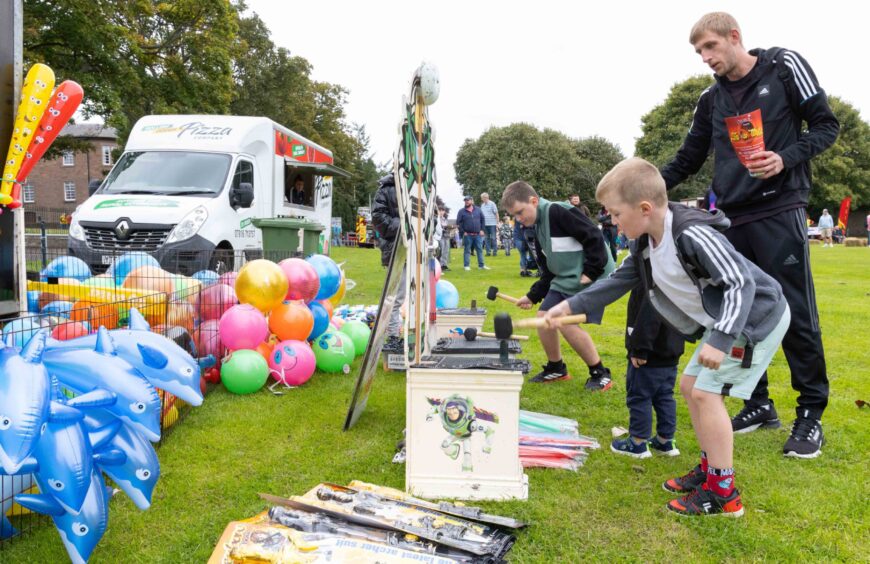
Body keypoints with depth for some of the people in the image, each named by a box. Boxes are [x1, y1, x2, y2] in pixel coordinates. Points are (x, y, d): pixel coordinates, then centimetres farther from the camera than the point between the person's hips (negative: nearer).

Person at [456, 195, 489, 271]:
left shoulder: (477, 210, 8)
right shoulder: (461, 212, 0)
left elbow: (482, 219, 14)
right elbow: (458, 223, -1)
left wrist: (482, 230, 5)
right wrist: (463, 232, -8)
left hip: (478, 234, 2)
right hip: (467, 235, -2)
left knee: (480, 250, 6)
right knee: (467, 251, 2)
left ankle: (481, 265, 13)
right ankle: (467, 266, 7)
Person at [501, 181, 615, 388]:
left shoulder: (558, 211, -17)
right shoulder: (537, 228, 13)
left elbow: (594, 237, -21)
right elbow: (548, 270, 18)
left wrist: (591, 272, -19)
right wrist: (533, 296, 11)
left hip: (591, 278, -9)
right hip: (565, 279, 9)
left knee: (567, 323, -18)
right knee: (543, 317, 3)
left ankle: (600, 373, 0)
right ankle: (556, 368, 23)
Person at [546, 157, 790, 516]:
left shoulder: (692, 235, -30)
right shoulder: (644, 244, -1)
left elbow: (740, 284, -31)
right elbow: (617, 282, 9)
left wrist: (719, 339, -38)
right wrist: (570, 305, 2)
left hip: (756, 317, -10)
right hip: (723, 321, 10)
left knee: (706, 392, -12)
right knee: (690, 385, 12)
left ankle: (723, 493, -3)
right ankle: (710, 468, 24)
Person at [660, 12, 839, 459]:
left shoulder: (784, 67, 1)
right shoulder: (711, 100, 14)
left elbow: (826, 125, 1)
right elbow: (688, 160, 17)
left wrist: (785, 159, -16)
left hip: (779, 212, -5)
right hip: (732, 220, 5)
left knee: (795, 314, -4)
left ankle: (811, 413, 9)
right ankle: (759, 405, 19)